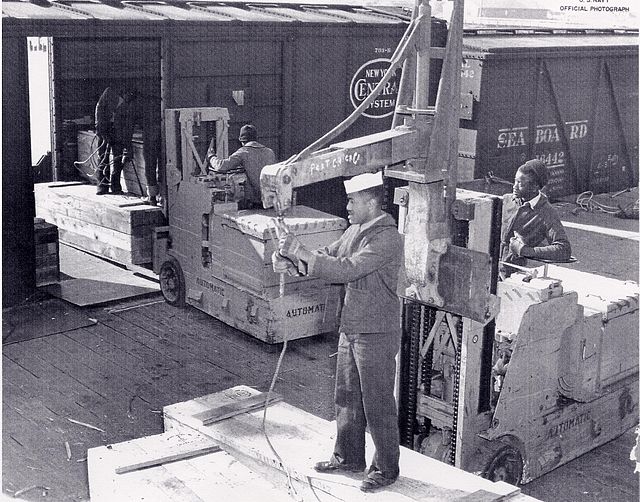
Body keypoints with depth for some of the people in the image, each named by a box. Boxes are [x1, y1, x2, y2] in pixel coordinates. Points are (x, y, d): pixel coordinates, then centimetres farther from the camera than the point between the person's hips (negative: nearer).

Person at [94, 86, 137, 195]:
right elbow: (99, 107, -4)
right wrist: (99, 126, -13)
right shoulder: (109, 92, -3)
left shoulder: (129, 105, 0)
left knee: (118, 159, -5)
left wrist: (127, 148, -8)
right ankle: (102, 185, 5)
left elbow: (129, 125, -2)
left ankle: (115, 185, 5)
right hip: (104, 128, -1)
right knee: (102, 157, -2)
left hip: (118, 131, 1)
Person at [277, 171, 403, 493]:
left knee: (377, 405, 3)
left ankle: (386, 469, 17)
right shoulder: (355, 230, 8)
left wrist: (301, 252, -27)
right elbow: (328, 256, 14)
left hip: (376, 335, -9)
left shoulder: (387, 238, -21)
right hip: (350, 330, 9)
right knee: (347, 397, 18)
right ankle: (349, 457, 34)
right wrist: (290, 254, -4)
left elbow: (346, 270, -29)